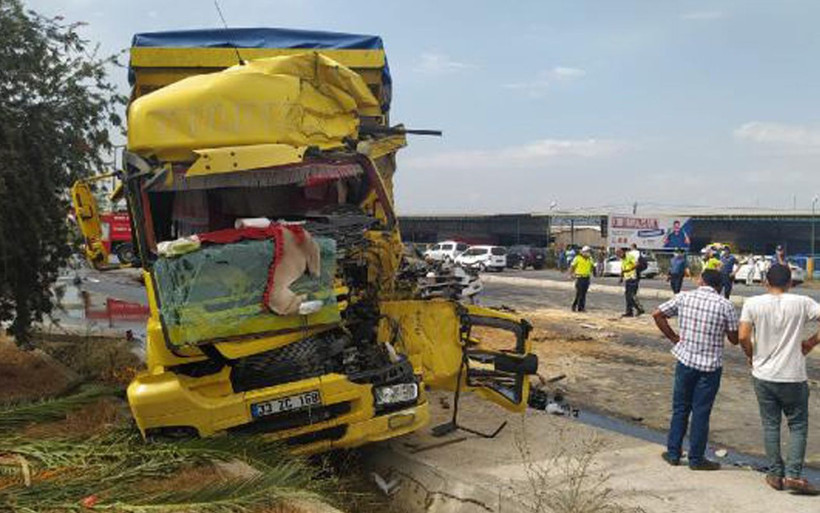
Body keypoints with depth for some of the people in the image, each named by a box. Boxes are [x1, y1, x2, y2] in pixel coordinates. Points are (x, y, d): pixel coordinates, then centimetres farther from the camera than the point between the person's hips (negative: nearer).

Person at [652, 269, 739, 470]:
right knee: (701, 412, 6)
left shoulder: (684, 297, -2)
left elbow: (657, 315, 0)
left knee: (680, 408, 14)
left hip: (685, 360, 2)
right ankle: (696, 458, 15)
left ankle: (673, 453, 21)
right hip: (710, 365, -2)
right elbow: (734, 339, -3)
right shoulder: (725, 305, -8)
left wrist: (673, 337, 6)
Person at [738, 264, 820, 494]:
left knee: (770, 426, 12)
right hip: (793, 377, -1)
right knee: (798, 426, 12)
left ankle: (776, 474, 18)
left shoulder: (752, 303, -7)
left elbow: (743, 337, -12)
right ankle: (793, 475, 5)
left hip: (763, 375, 1)